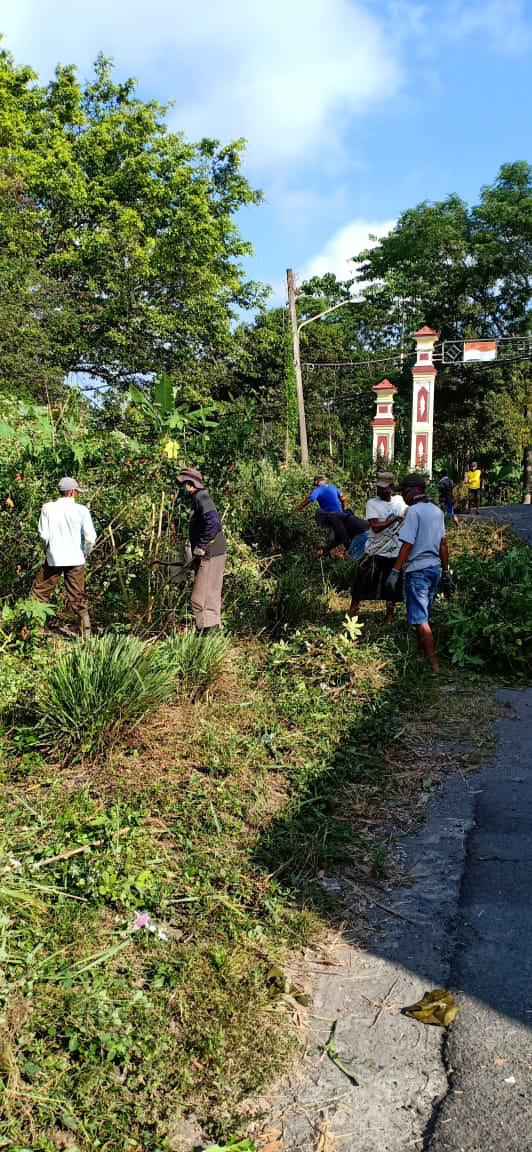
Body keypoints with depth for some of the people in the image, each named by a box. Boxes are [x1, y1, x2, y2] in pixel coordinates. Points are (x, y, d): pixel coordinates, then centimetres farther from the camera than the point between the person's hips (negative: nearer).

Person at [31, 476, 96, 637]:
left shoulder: (48, 508, -6)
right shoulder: (81, 510, -7)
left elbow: (43, 535, -6)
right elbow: (90, 538, -9)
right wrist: (85, 554, 9)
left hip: (53, 559, 0)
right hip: (75, 560, 1)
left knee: (39, 593, 12)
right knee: (78, 599, 9)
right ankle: (87, 634, 12)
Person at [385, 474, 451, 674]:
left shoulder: (414, 511, -13)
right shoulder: (437, 511, 11)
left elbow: (407, 545, -17)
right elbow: (443, 544, 14)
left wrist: (395, 572, -16)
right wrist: (446, 572, 19)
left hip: (417, 570, -8)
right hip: (435, 568, 8)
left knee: (420, 619, -4)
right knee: (423, 615, 20)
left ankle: (433, 663, -5)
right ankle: (421, 652, 31)